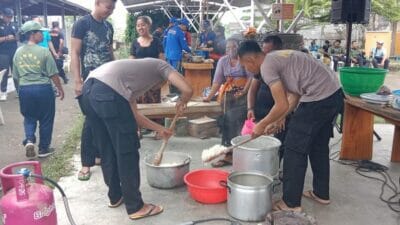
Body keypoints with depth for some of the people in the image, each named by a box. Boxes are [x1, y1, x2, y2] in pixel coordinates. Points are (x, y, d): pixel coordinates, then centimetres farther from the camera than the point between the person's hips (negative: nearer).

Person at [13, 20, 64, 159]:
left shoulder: (18, 52, 6)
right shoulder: (44, 51, -9)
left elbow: (16, 76, 12)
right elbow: (53, 74, -8)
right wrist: (60, 89, 3)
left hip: (24, 89, 4)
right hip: (43, 88, -4)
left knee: (29, 117, 19)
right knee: (46, 119, 9)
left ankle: (29, 140, -4)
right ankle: (43, 148, 17)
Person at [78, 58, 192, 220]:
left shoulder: (138, 72, 39)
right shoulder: (160, 65, 22)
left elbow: (134, 115, 39)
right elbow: (187, 90, 5)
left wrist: (159, 129, 49)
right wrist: (181, 103, 28)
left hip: (88, 91, 9)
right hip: (108, 93, -8)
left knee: (107, 151, 22)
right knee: (127, 152, 4)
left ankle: (115, 196, 37)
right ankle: (135, 207, 16)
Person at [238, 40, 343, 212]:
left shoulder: (267, 66, -10)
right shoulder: (278, 58, 20)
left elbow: (282, 105, -14)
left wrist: (262, 125, 1)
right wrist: (279, 120, 21)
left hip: (319, 97, -10)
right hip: (335, 94, 10)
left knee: (294, 148, 1)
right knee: (319, 146, 22)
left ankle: (291, 203, 10)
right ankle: (321, 193, 36)